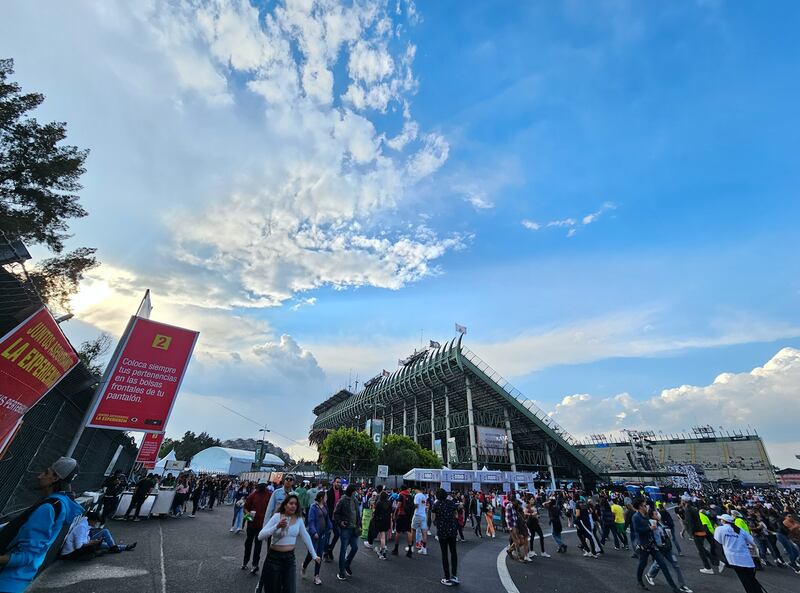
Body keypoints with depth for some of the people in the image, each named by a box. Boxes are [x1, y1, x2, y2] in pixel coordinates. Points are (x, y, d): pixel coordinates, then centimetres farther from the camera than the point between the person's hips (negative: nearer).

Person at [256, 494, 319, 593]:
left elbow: (306, 537, 4)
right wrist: (277, 526, -32)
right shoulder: (277, 517, -14)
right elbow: (260, 536, -19)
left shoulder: (298, 519, -4)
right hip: (274, 557, -3)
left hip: (290, 557, 3)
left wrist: (314, 555, 6)